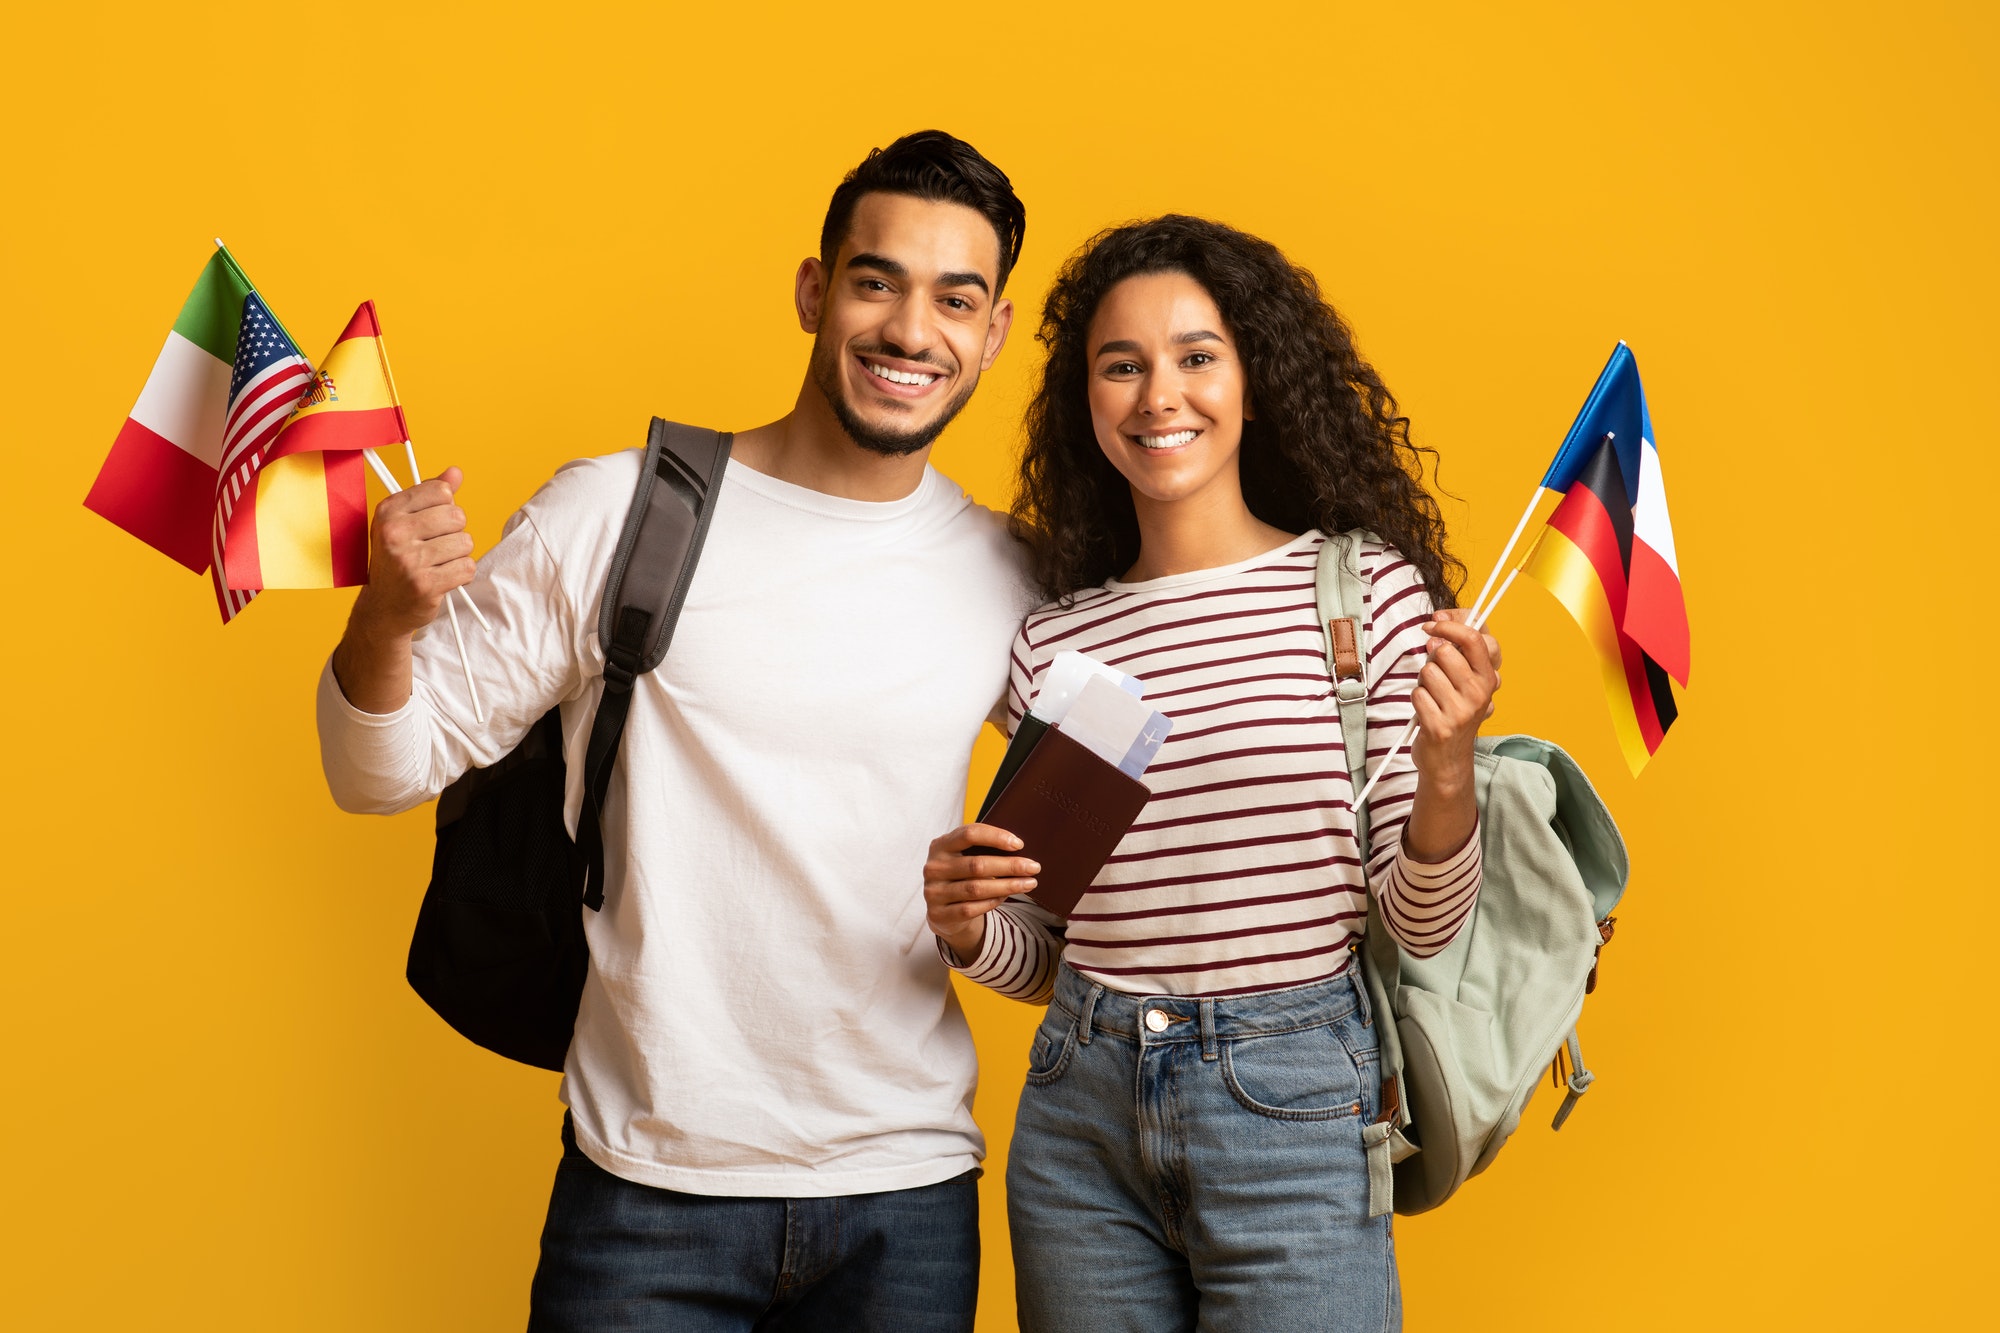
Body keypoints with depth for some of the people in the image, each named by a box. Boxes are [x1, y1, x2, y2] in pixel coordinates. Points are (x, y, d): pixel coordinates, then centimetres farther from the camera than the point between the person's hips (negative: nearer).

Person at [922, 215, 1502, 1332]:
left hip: (1290, 1111, -3)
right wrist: (968, 927, -9)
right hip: (1080, 1114, 3)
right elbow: (1044, 954, 12)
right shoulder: (1053, 642, 4)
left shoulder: (1366, 588, -3)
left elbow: (1423, 923, -3)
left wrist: (1448, 767, -20)